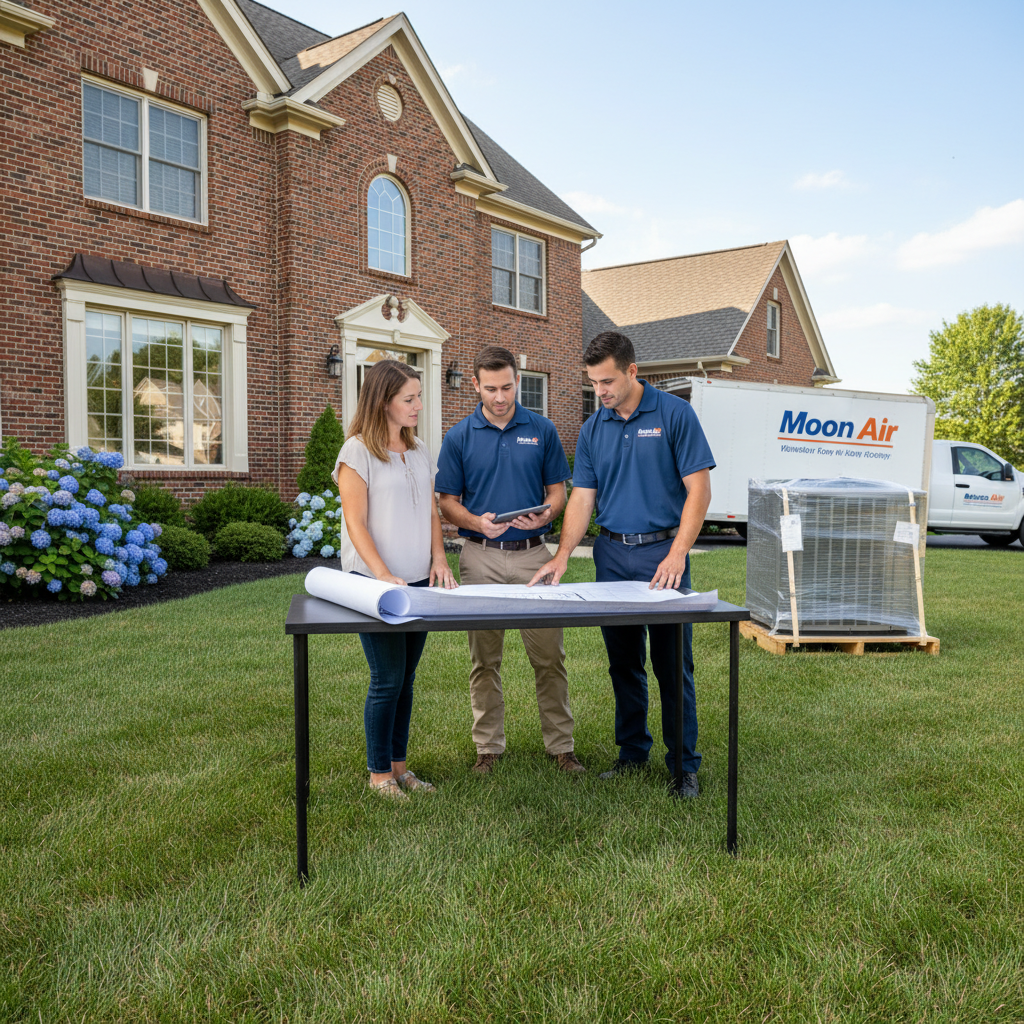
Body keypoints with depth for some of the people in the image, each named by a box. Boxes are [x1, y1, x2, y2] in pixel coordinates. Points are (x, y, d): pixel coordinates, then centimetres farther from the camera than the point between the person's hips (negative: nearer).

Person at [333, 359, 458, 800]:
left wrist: (438, 557, 1)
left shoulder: (419, 450, 13)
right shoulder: (357, 450, -7)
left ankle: (398, 764, 24)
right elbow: (356, 522, -12)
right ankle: (379, 773, 13)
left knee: (406, 677, 11)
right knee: (388, 679, -2)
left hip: (418, 581, 6)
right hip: (374, 583, -6)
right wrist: (384, 575, -20)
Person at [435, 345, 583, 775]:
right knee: (485, 659, 8)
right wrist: (477, 522, -16)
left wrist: (544, 516, -14)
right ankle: (488, 746, 20)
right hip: (480, 557, 0)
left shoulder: (542, 430, 5)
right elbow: (447, 502, 4)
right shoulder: (459, 437, 2)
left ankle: (560, 745, 17)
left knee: (549, 656, 4)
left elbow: (557, 490, 8)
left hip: (532, 553, 0)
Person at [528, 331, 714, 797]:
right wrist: (561, 557, -5)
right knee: (623, 663, 12)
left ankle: (684, 763, 13)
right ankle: (632, 751, 26)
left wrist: (676, 554, -17)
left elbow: (698, 489, -8)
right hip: (611, 553, 4)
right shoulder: (592, 429, 8)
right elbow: (582, 498, 7)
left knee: (672, 664, 1)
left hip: (662, 552, -4)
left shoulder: (674, 414, -5)